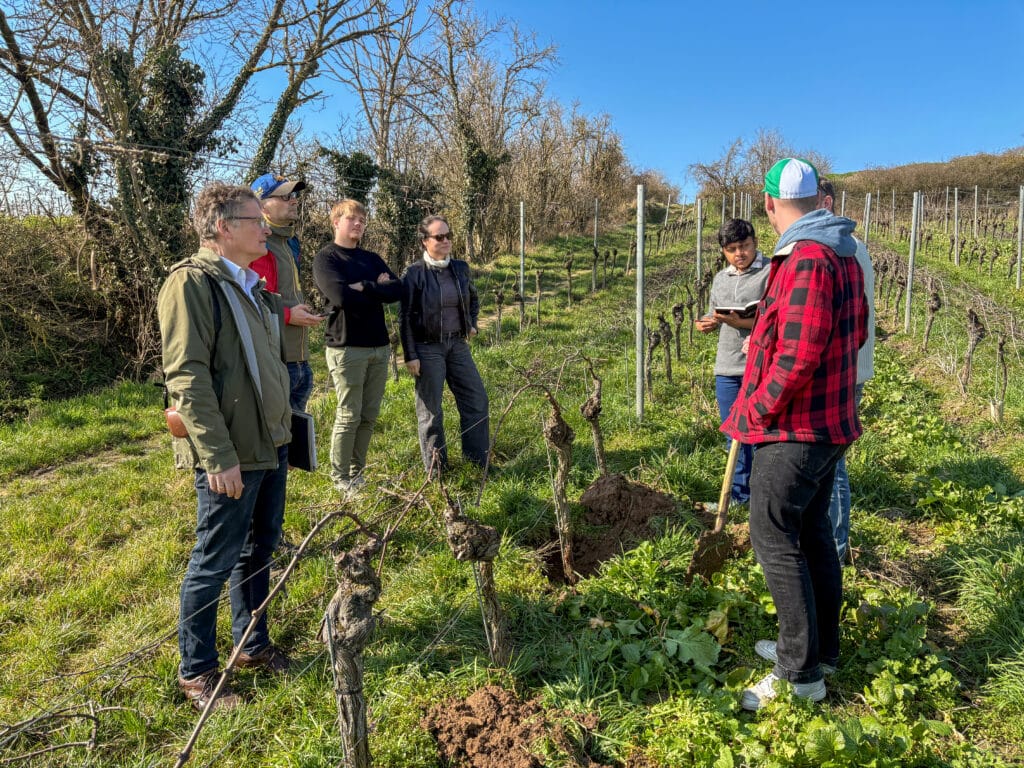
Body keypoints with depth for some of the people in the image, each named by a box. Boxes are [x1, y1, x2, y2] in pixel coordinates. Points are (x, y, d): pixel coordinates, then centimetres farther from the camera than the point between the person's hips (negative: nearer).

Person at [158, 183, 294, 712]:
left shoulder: (251, 285, 14)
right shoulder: (191, 283, -14)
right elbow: (187, 377, -20)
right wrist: (218, 457, -22)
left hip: (271, 445, 9)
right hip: (230, 457, -9)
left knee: (259, 550, 20)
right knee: (214, 564, 5)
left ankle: (253, 645, 38)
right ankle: (196, 672, 24)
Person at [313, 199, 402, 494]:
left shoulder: (372, 259, 16)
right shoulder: (325, 258, -2)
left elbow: (397, 290, 1)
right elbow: (342, 296, -19)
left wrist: (364, 287, -12)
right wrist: (378, 290, -5)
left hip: (379, 346, 6)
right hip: (347, 347, -6)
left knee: (369, 416, 9)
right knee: (348, 417, -1)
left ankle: (357, 473, 21)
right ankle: (340, 479, 12)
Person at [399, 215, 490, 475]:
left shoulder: (460, 268, 5)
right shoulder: (415, 273, -9)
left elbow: (473, 299, 25)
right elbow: (405, 317, -8)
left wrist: (472, 324, 12)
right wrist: (410, 356, -11)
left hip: (458, 345, 5)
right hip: (428, 348, -5)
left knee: (477, 400, 6)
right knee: (431, 411, 4)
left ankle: (479, 461, 20)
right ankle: (436, 471, 17)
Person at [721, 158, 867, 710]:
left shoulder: (805, 258, -21)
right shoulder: (843, 253, 12)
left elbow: (798, 356, -27)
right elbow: (857, 332, 20)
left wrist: (757, 409, -15)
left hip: (793, 427, -10)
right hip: (830, 421, 10)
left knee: (774, 539, -2)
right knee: (813, 534, 18)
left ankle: (799, 674, 8)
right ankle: (820, 649, 32)